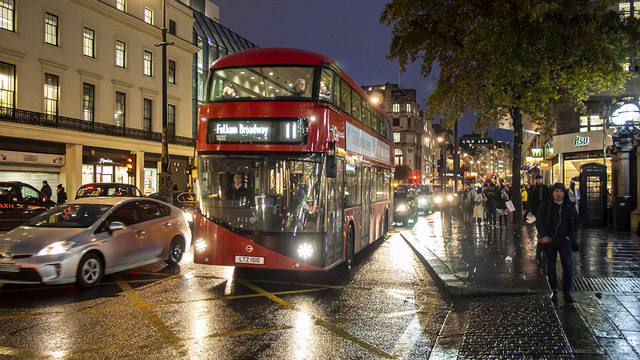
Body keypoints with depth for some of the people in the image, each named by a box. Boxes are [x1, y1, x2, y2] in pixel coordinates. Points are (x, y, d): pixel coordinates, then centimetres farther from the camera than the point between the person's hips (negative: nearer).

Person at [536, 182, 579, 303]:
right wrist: (543, 235, -12)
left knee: (567, 265, -10)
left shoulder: (569, 207, 6)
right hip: (549, 240, 0)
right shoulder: (545, 205, 0)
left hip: (564, 240, 0)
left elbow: (575, 223, 14)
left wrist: (570, 236, 2)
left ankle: (567, 291, 2)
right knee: (551, 265, 6)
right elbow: (539, 221, -2)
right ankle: (554, 291, 20)